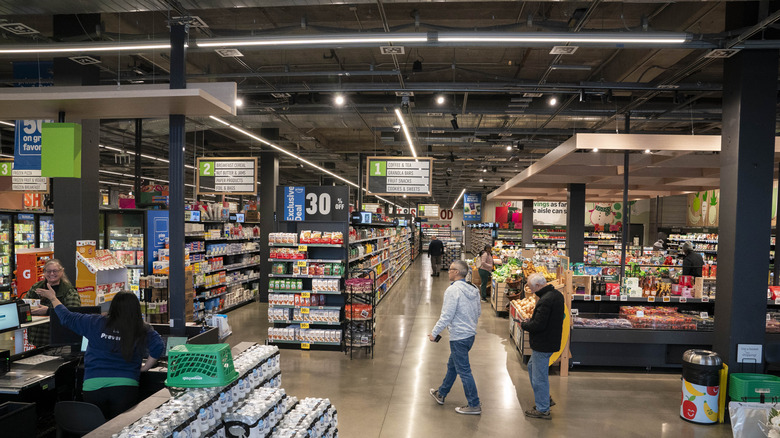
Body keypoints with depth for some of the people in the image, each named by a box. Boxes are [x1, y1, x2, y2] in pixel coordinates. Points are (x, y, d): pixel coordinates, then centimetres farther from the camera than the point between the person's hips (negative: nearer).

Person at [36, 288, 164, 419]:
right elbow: (158, 347, -14)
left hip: (93, 386, 2)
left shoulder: (96, 323, 1)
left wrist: (53, 298, 28)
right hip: (125, 387, -2)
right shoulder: (144, 332, -5)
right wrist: (144, 368, 1)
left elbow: (67, 318, 12)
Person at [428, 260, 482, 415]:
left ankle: (474, 405, 10)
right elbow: (478, 311, 14)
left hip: (459, 337, -9)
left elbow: (446, 316, -21)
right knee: (452, 365, 22)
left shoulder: (453, 290, -20)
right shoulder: (473, 289, 6)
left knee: (463, 370, 2)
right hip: (470, 334, 9)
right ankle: (441, 394, 38)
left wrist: (434, 333, -10)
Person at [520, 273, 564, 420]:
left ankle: (542, 410, 14)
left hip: (543, 345, -11)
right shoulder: (557, 294, 6)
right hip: (552, 340, 11)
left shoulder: (545, 300, -27)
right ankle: (545, 398, 34)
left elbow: (538, 325, -28)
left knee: (539, 376, 2)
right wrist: (531, 321, 8)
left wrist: (524, 325, -9)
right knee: (532, 367, 25)